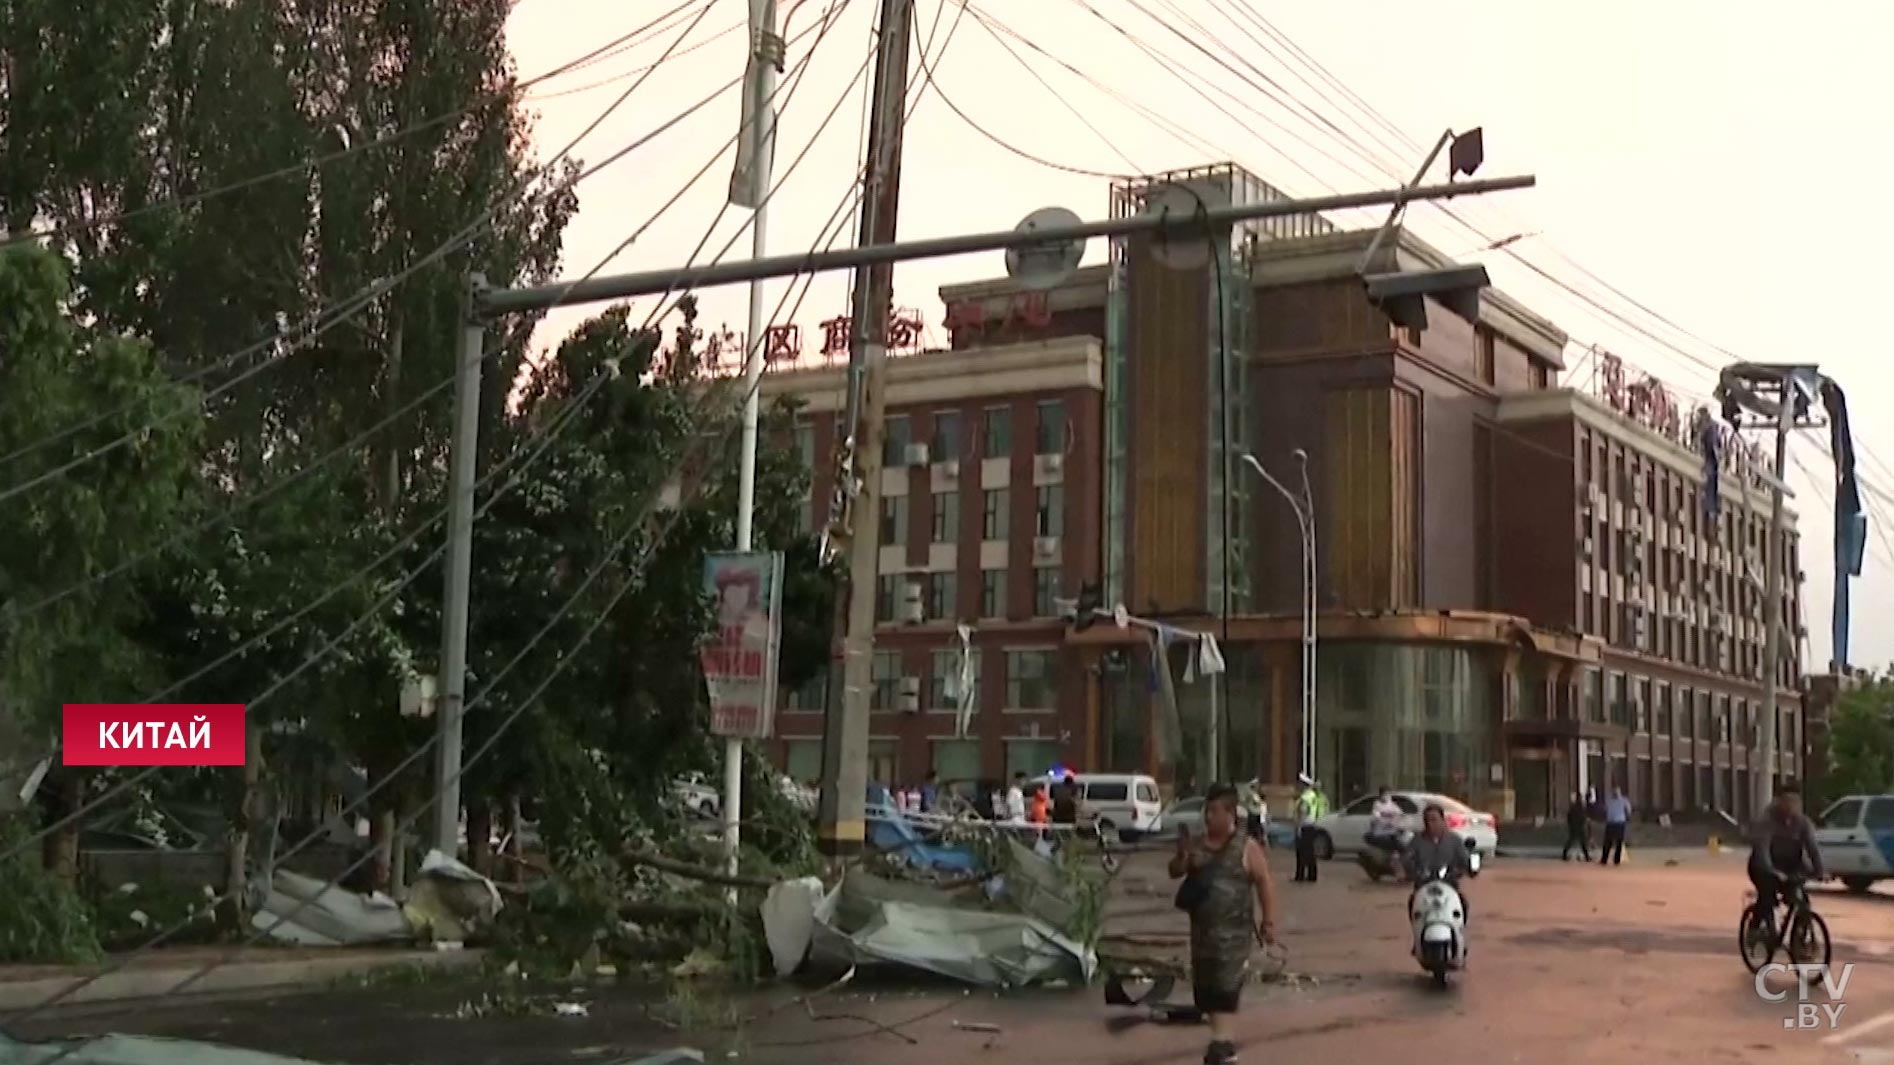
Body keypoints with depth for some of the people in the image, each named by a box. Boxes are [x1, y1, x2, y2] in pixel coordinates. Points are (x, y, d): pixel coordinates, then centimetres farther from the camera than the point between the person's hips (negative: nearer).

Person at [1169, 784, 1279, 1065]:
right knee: (1204, 986, 11)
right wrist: (1182, 856, -12)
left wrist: (1268, 921, -10)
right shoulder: (1198, 846, 8)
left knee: (1225, 985, -13)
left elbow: (1265, 883, -6)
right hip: (1202, 927, 6)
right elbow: (1175, 873, 9)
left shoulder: (1246, 848, -6)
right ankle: (1224, 1040, 25)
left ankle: (1219, 1041, -14)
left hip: (1233, 929, -6)